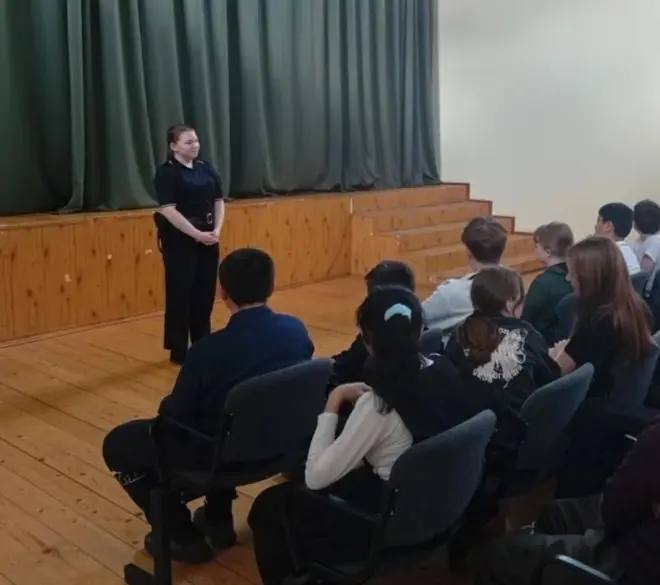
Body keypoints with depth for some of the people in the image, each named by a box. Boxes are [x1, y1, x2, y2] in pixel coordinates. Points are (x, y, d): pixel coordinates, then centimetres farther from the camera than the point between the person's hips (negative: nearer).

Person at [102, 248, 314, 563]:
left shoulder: (210, 350, -27)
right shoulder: (296, 330, -10)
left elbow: (175, 414, -14)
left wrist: (168, 407, 11)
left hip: (221, 455, -6)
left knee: (117, 444, 13)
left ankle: (184, 537, 16)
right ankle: (219, 520, 37)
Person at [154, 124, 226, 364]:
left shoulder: (206, 168, 9)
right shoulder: (167, 172, -9)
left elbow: (219, 201, 11)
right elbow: (168, 210, -17)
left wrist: (216, 231, -4)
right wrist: (197, 234, -20)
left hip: (208, 239, 6)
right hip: (180, 241, -6)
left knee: (205, 293, 10)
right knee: (181, 294, 0)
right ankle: (178, 350, 10)